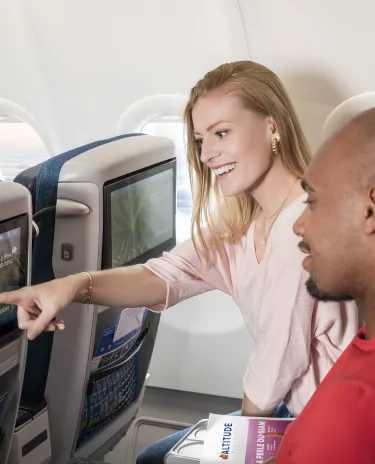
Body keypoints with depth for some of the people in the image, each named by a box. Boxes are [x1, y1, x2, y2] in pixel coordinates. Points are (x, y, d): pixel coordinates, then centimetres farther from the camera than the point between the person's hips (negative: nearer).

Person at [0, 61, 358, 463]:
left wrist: (247, 419, -2)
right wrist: (77, 285, -25)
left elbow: (282, 351, -21)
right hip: (284, 409, 8)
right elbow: (166, 276, -6)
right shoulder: (233, 227, 6)